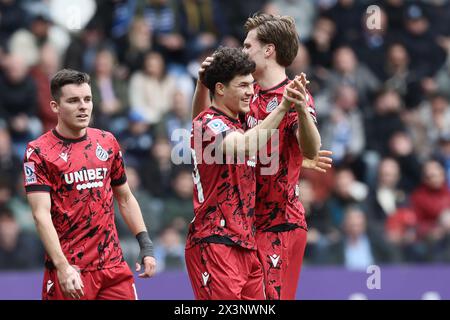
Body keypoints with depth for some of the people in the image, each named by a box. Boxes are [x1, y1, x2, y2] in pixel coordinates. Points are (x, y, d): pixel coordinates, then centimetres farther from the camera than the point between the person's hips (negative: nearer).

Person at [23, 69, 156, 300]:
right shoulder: (39, 152, -6)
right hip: (70, 272, -4)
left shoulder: (107, 142, 10)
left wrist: (146, 246, 10)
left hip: (114, 265, 4)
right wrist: (63, 267, -24)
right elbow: (41, 214, -14)